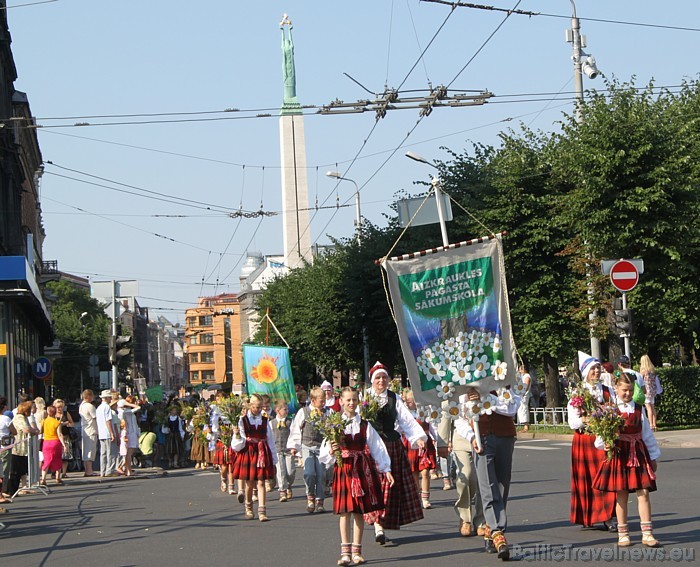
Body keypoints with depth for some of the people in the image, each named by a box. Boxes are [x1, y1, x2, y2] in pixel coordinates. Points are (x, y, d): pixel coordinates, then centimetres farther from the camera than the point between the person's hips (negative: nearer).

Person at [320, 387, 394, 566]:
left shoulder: (364, 425, 7)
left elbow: (377, 447, 8)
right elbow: (324, 453, 0)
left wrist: (386, 469, 5)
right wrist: (331, 452, -22)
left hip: (363, 469, 1)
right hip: (343, 469, -1)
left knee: (359, 511, 4)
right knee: (344, 511, -2)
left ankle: (356, 551, 11)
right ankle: (345, 551, 2)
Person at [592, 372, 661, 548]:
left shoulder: (638, 409, 9)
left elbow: (647, 433, 14)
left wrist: (653, 456, 17)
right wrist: (603, 444, -25)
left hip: (639, 453, 3)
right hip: (619, 454, -2)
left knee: (643, 492, -3)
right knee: (621, 495, 2)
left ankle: (647, 533, -1)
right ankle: (623, 534, 13)